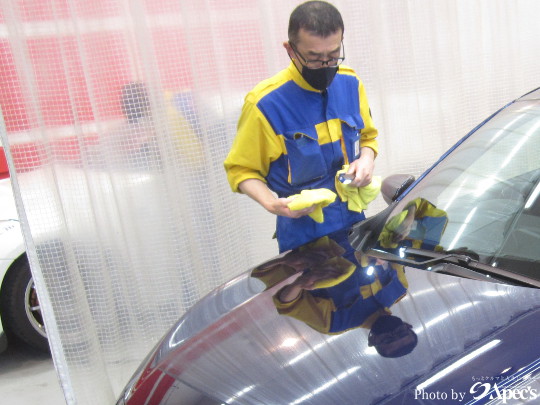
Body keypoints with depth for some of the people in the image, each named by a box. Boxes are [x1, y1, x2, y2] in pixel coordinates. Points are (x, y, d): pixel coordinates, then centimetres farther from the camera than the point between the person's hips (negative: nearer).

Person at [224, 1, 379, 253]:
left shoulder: (351, 84, 0)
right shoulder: (264, 103, -18)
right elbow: (240, 169, -9)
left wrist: (366, 159, -8)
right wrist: (271, 203, -27)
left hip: (355, 223, 6)